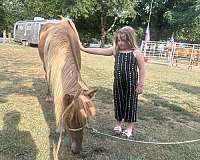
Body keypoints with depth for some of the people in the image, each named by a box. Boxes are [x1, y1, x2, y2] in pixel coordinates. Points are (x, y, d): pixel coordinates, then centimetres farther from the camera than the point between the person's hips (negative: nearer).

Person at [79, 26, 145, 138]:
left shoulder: (136, 52, -9)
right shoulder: (115, 50, 2)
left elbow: (141, 69, -7)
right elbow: (100, 51, 0)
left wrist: (141, 85, -8)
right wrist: (83, 49, -4)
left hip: (131, 84, -4)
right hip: (118, 83, 4)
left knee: (130, 104, 7)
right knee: (118, 103, 14)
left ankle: (130, 127, 24)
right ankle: (118, 124, 33)